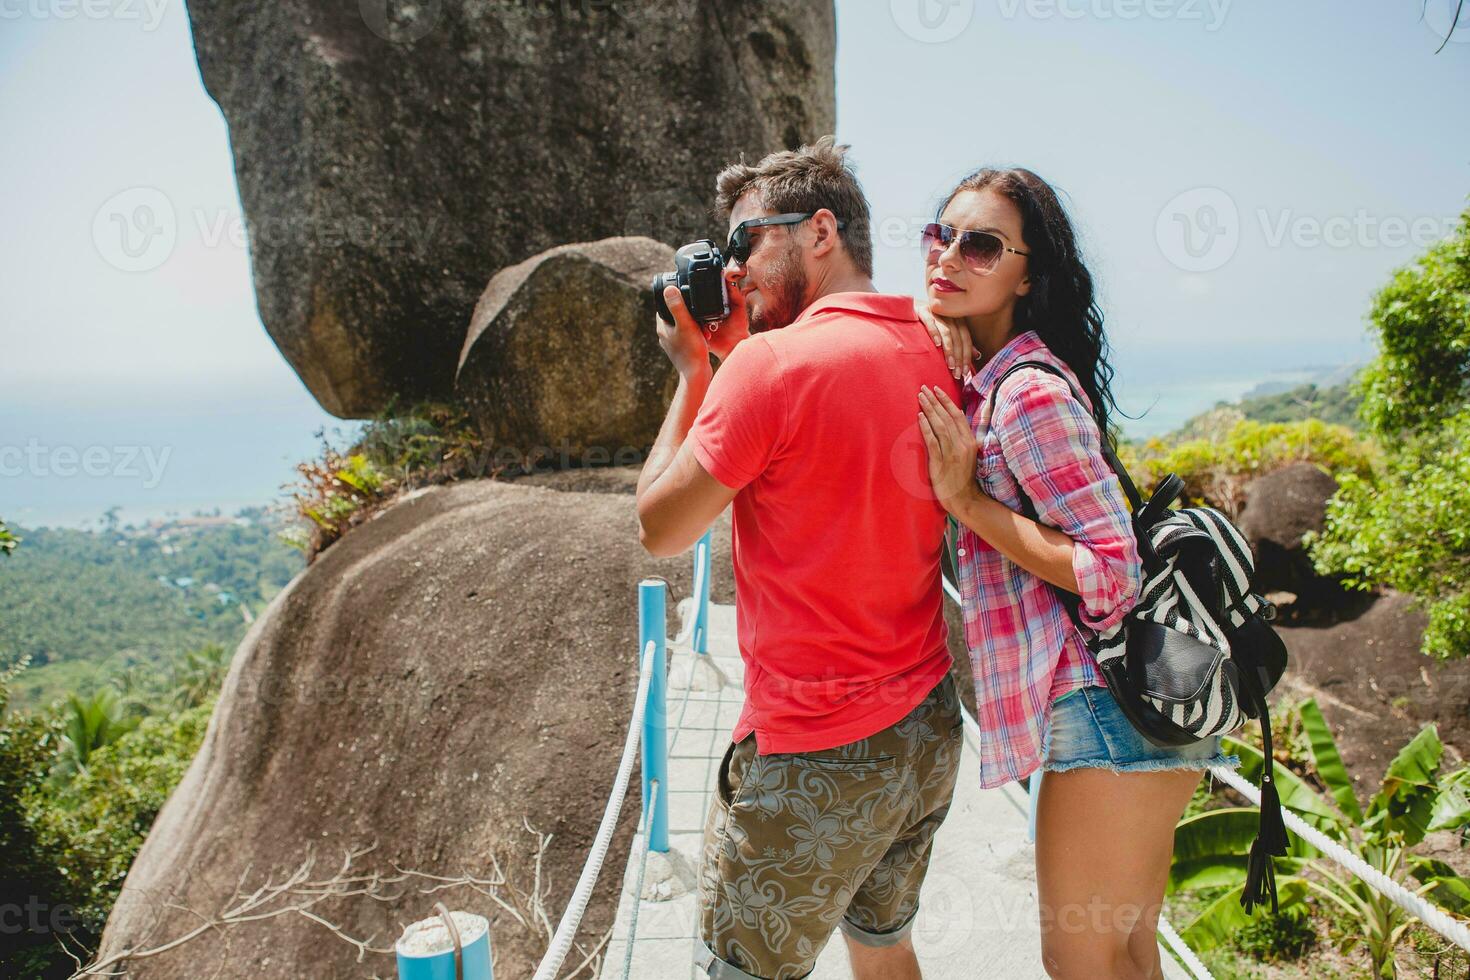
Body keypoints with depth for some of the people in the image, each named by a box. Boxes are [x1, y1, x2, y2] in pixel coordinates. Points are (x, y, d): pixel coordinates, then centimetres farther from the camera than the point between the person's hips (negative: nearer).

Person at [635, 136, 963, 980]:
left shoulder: (772, 364, -21)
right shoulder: (935, 355, 3)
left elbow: (661, 530, -11)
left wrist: (693, 373, -3)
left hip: (815, 759, -8)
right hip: (929, 734, 8)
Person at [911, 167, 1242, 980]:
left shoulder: (1030, 392, -18)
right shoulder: (984, 385, 12)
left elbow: (1113, 573, -20)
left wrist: (966, 498, -19)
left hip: (1106, 710, -10)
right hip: (1111, 708, 10)